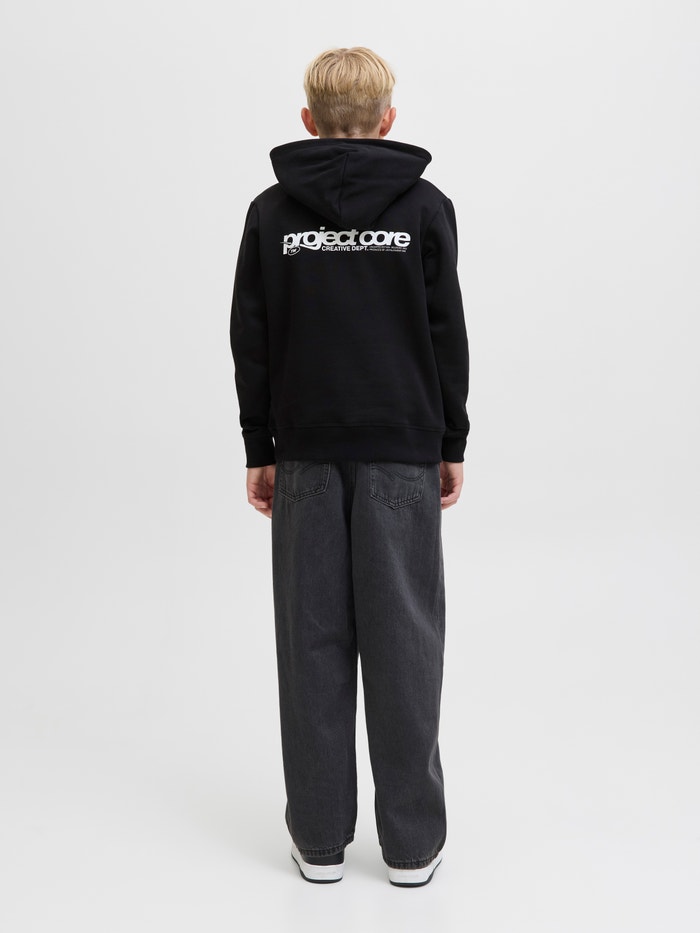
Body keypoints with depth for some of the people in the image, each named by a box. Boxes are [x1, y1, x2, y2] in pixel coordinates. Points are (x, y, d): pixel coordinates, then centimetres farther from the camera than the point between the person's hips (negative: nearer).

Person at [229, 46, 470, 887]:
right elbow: (448, 337, -1)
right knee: (403, 639, 3)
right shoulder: (425, 207, -1)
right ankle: (412, 841, 11)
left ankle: (319, 835, 14)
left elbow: (251, 342, 3)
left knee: (313, 640, 6)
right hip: (402, 449, -1)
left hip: (306, 452, 1)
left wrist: (260, 452, 9)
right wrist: (451, 445, 7)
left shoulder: (272, 212, 3)